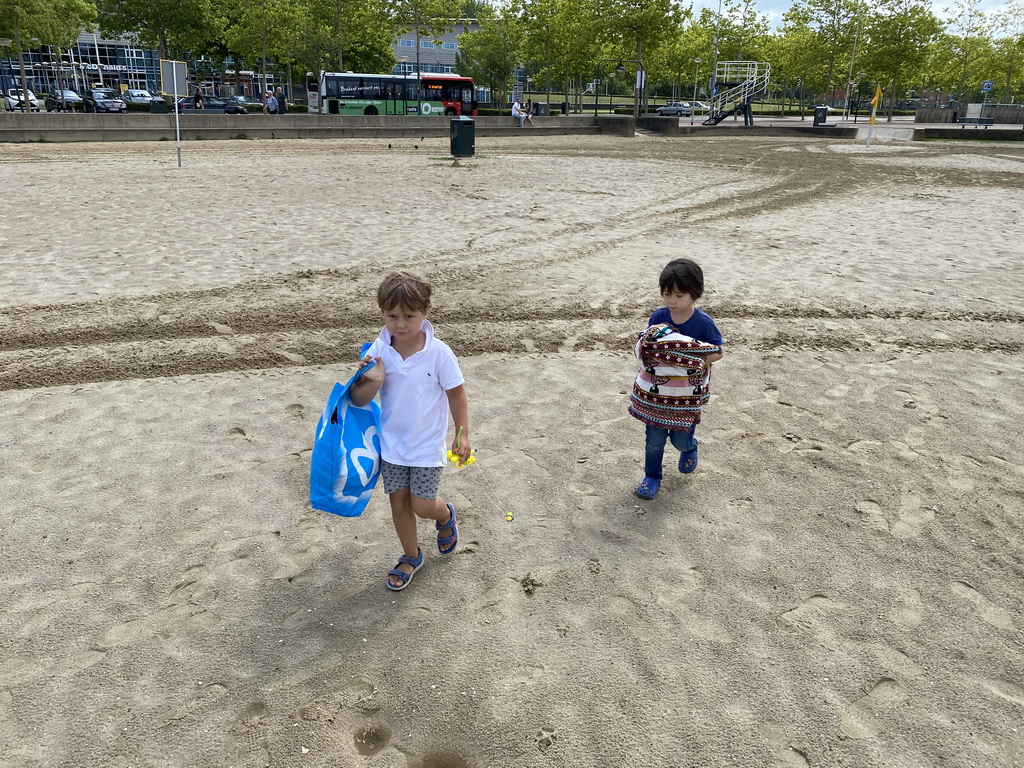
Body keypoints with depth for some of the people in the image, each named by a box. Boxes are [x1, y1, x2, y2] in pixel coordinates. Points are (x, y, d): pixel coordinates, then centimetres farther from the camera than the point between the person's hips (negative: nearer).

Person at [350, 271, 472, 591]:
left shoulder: (438, 353, -20)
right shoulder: (378, 351, -13)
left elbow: (456, 393, -7)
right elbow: (359, 399, -8)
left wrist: (462, 434, -2)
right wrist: (373, 382, -30)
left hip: (427, 444, -3)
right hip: (392, 442, 3)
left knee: (422, 505, 1)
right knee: (398, 502, 14)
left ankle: (446, 515, 39)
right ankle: (411, 556, 38)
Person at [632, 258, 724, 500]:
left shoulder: (703, 323, -16)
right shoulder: (658, 317, -10)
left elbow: (718, 352, -6)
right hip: (658, 387, 2)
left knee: (680, 440, 9)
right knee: (654, 438, 6)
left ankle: (689, 447, 46)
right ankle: (652, 476, 29)